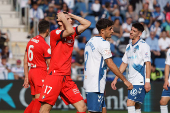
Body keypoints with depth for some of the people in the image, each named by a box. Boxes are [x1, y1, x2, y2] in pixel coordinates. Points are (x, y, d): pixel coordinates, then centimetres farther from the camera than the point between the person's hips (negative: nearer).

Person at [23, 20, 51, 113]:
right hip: (40, 72, -8)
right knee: (39, 100, -9)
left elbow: (25, 62, 14)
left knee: (34, 100, 13)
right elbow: (50, 64, -9)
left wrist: (26, 77, 18)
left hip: (31, 72, 8)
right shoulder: (45, 46, -12)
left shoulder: (30, 41, 11)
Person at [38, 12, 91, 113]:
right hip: (55, 75, -7)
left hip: (67, 78, 7)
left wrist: (72, 15, 13)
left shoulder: (72, 34, 15)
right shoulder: (55, 33, -6)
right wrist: (63, 18, -9)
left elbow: (87, 24, 20)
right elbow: (70, 31, -24)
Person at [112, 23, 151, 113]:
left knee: (130, 103, -18)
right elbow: (124, 64, 22)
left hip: (140, 82, -7)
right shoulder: (129, 46, 17)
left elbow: (148, 63, -12)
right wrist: (115, 79, 19)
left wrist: (147, 81, -19)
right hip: (131, 82, 8)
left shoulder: (143, 45, -7)